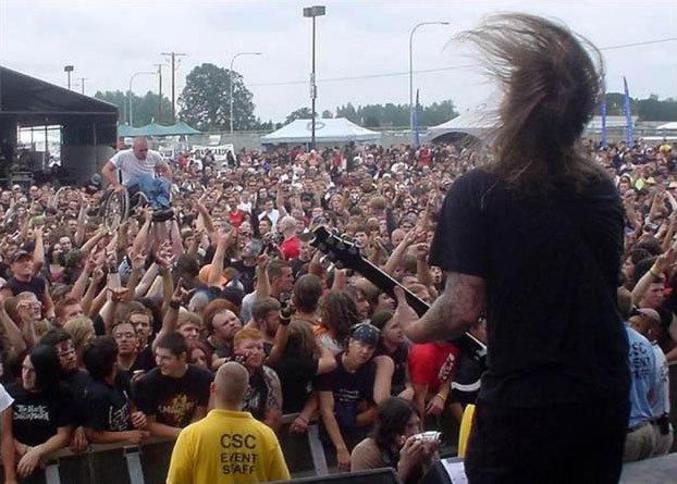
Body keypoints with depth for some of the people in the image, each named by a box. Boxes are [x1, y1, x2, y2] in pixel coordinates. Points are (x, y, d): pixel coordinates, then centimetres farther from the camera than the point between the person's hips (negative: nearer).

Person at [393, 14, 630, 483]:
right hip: (606, 397, 5)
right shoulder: (603, 190, 2)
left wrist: (415, 328, 1)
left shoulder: (478, 193, -15)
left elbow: (463, 308, -18)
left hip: (522, 406, -5)